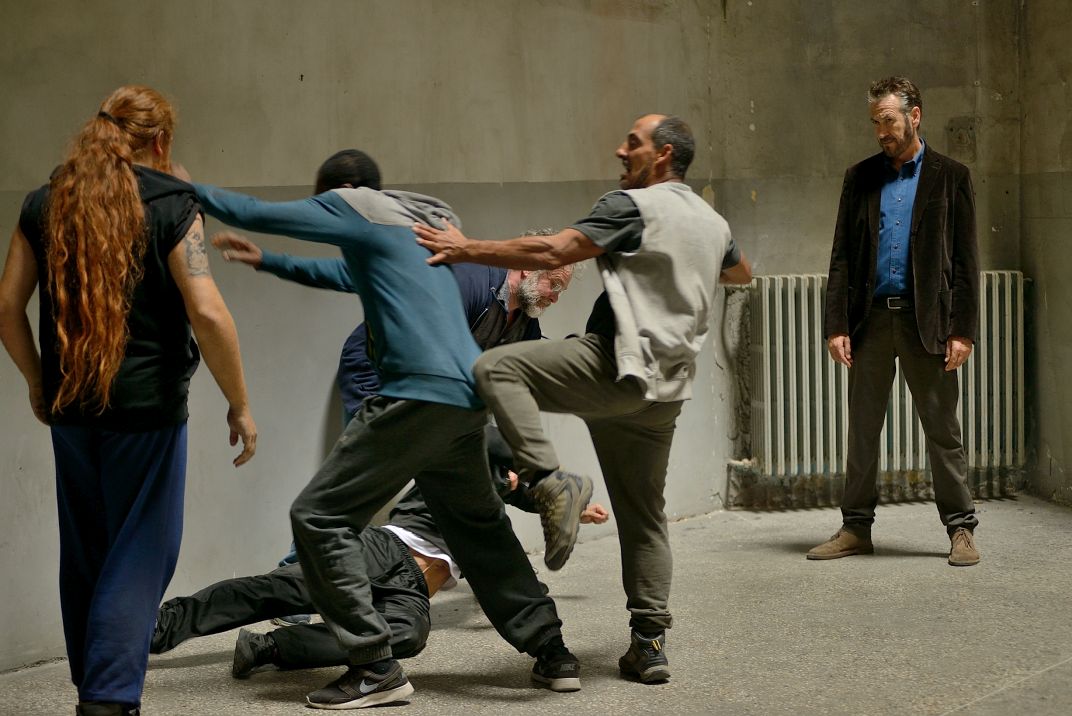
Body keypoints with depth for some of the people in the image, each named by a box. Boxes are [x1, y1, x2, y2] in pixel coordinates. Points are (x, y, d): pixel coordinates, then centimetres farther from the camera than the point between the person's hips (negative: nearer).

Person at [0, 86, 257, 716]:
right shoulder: (172, 204, -8)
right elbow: (208, 314, -17)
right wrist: (240, 404, -8)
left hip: (69, 404, 5)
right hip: (146, 405, -5)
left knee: (85, 553, 16)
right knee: (140, 555, 2)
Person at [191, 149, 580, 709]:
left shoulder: (357, 206, 2)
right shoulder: (425, 221, 24)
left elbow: (255, 214, 4)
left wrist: (191, 189, 16)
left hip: (419, 393, -9)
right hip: (468, 396, 9)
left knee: (319, 517, -2)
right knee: (478, 526, 23)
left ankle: (375, 667, -5)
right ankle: (551, 652, 25)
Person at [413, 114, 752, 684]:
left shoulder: (633, 205, -5)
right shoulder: (712, 223, 20)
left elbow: (551, 252, -17)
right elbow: (741, 273, 42)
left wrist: (467, 249, -14)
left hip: (617, 367, -9)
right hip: (663, 389, 9)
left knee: (495, 367, -15)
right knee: (643, 515, 13)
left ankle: (550, 480, -28)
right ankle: (649, 643, 13)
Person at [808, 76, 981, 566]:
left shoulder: (949, 177, 3)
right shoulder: (860, 178, 11)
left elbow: (965, 260, 0)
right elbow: (842, 257, 8)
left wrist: (962, 330, -7)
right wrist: (836, 324, -1)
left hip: (925, 320, -3)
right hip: (870, 318, 3)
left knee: (942, 429, 2)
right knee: (862, 429, 7)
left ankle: (961, 529, 11)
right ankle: (856, 528, 16)